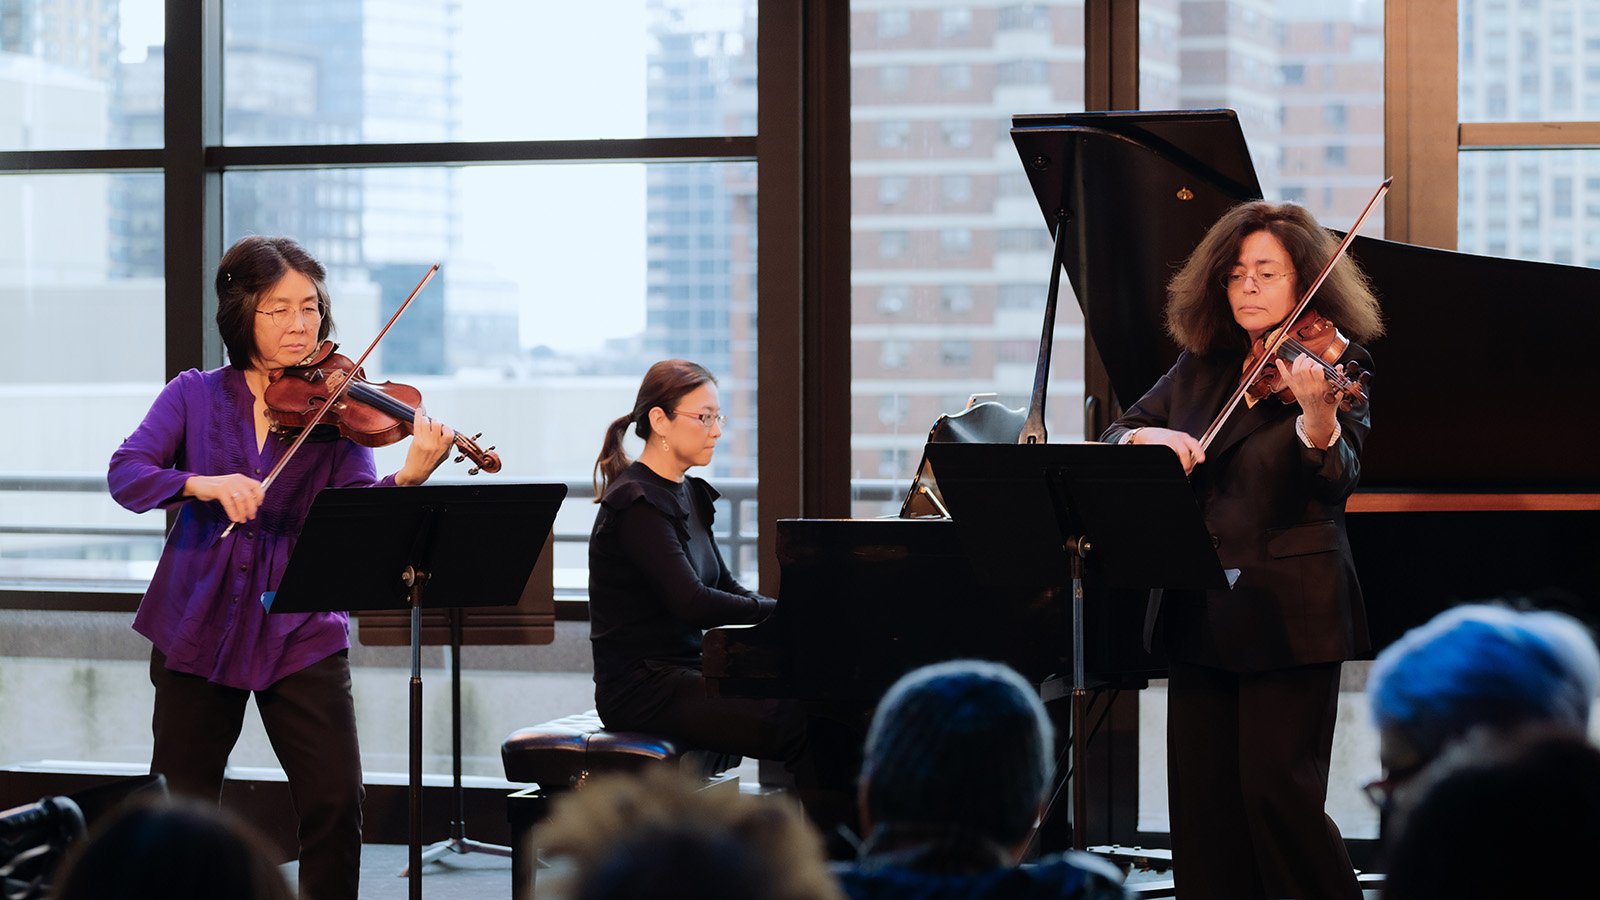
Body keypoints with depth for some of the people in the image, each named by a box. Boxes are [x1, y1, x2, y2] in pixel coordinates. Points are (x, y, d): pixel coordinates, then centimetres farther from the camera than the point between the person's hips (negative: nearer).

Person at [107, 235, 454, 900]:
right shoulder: (195, 397, 4)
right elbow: (126, 473, -9)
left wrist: (407, 479, -32)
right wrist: (204, 484, -27)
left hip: (301, 635, -1)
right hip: (196, 625, 1)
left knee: (336, 801, -11)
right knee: (181, 809, 7)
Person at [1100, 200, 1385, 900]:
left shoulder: (1337, 365, -4)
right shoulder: (1200, 364, 12)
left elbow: (1336, 479, -19)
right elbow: (1114, 437, 11)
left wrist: (1319, 415, -40)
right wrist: (1148, 436, -12)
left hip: (1288, 612, -5)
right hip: (1198, 611, 6)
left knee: (1277, 788, -10)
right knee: (1200, 791, 5)